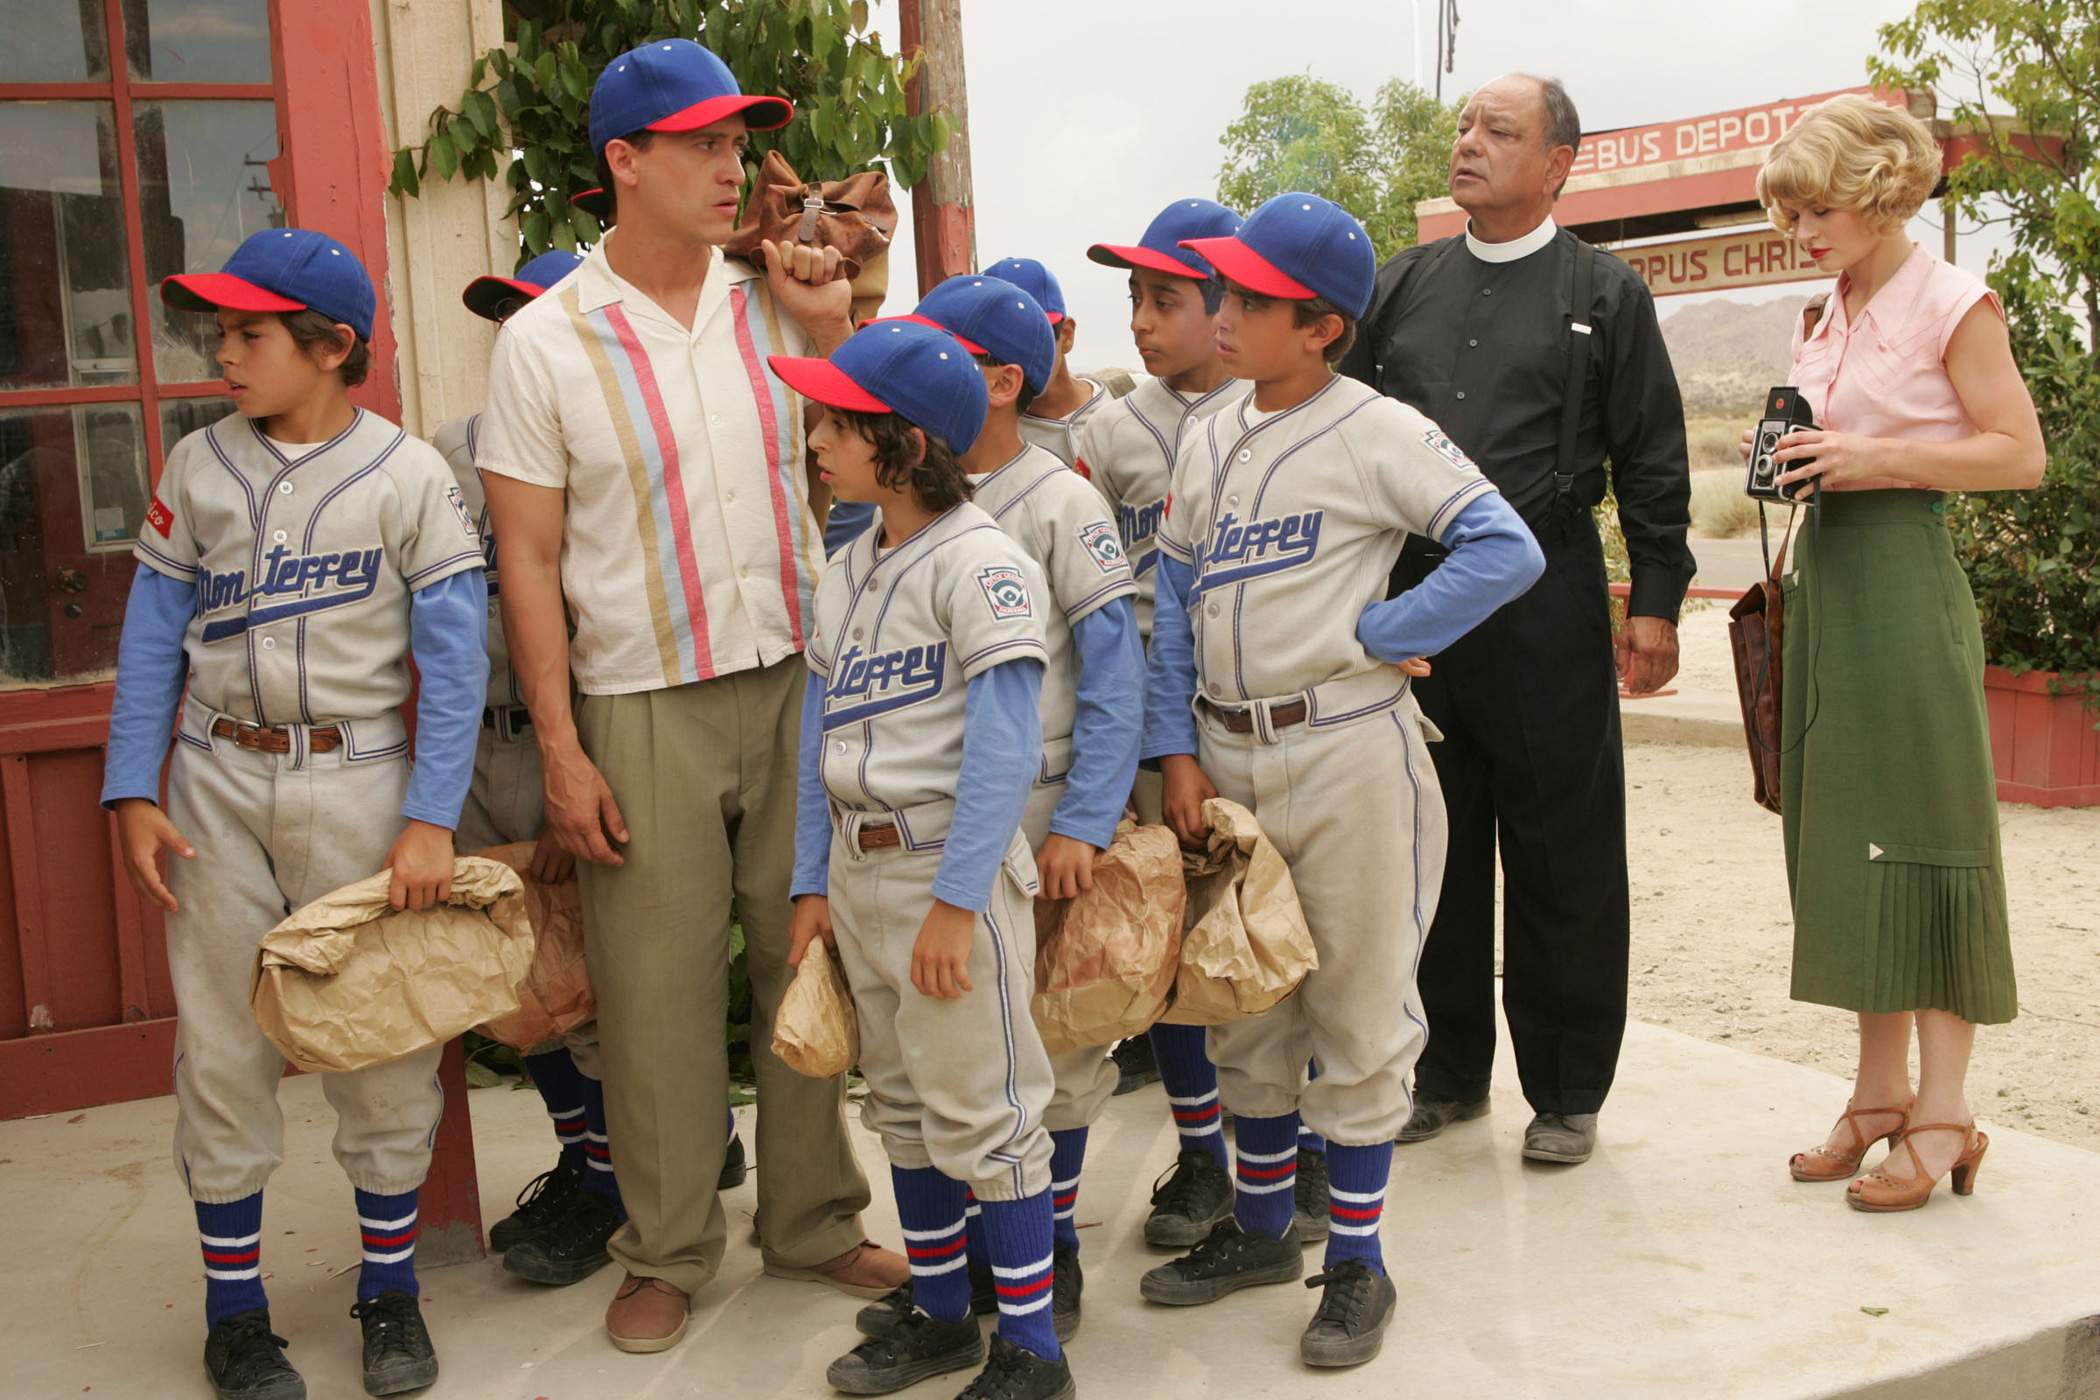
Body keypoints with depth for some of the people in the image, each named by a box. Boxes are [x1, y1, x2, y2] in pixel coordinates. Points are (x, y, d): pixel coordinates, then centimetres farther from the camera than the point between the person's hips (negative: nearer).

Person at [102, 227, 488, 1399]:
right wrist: (134, 794, 0)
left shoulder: (409, 476, -5)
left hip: (359, 783, -2)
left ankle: (391, 1291, 22)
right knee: (223, 1045, 7)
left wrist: (431, 819, -14)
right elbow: (153, 636, 7)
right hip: (218, 786, 3)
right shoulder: (199, 468, 5)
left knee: (383, 1044, 4)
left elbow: (455, 660, -8)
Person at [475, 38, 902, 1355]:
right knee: (659, 987, 6)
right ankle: (668, 1253, 24)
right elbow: (530, 560, -4)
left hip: (798, 685, 3)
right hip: (646, 711, -3)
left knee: (810, 963, 11)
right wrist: (562, 751, -8)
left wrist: (831, 330, -2)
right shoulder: (547, 341, -5)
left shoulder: (775, 305, 4)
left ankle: (816, 1220, 29)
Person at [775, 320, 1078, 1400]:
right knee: (902, 1103, 17)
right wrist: (812, 883, 11)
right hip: (859, 867, 8)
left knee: (981, 1111, 0)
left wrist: (954, 901, -22)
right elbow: (819, 736, 14)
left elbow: (1006, 744, -20)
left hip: (949, 865, -8)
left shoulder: (975, 561, -14)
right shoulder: (844, 571, 11)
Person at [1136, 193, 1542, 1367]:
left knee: (1357, 1009, 5)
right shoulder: (1208, 444, 9)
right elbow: (1173, 601, 9)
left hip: (1348, 755, -6)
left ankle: (1357, 1263, 19)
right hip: (1227, 759, 6)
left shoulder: (1377, 432, -8)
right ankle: (1261, 1226, 35)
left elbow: (1509, 550, -15)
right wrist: (1178, 752, 1)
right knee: (1248, 1006, 17)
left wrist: (1373, 635, -15)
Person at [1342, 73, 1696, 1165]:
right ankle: (1449, 1073, 25)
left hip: (1547, 612, -3)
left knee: (1562, 861, 3)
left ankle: (1566, 1093, 16)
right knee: (1434, 848, 10)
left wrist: (1654, 604, -4)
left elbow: (1651, 462, 2)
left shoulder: (1604, 295, 4)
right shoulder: (1401, 286, 13)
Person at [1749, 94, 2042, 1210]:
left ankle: (1942, 1115, 3)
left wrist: (1879, 459, -17)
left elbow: (2020, 454, -9)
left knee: (1920, 834, -5)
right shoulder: (1822, 322, 15)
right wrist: (1795, 464, 4)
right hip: (1822, 577, 8)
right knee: (1844, 833, 8)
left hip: (1905, 582, -8)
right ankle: (1879, 1095, 17)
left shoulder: (1952, 303, -6)